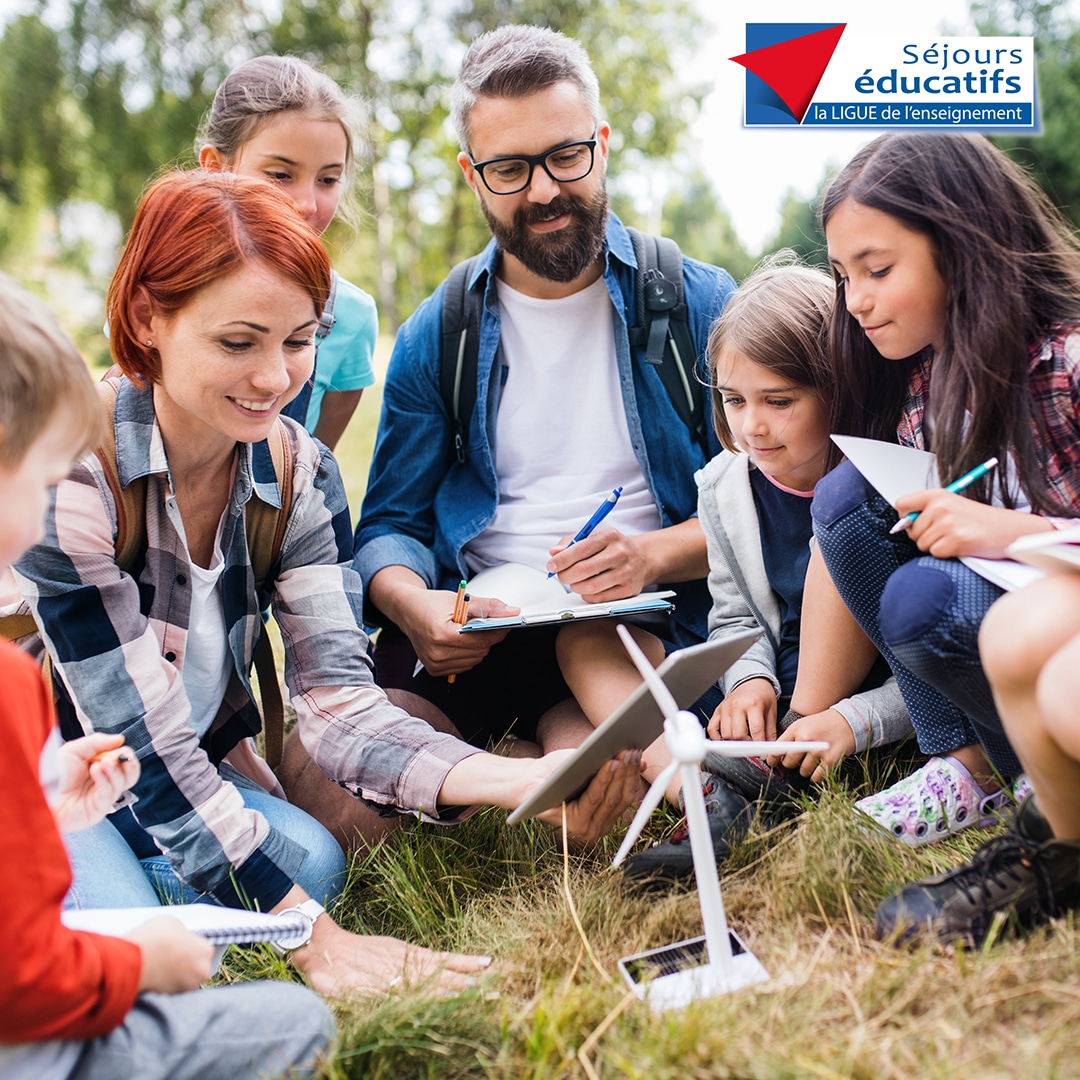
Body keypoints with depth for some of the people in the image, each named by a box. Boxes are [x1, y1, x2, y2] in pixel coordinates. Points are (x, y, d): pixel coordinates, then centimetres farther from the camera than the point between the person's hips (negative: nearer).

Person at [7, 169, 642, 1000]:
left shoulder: (301, 472, -9)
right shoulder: (69, 466, -27)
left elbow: (335, 694, -18)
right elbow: (146, 748, -28)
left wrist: (522, 779, -36)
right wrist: (317, 939, -33)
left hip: (197, 769, 5)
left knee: (315, 861, -23)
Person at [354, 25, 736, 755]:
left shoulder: (700, 303, 4)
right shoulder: (435, 336, 10)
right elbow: (391, 524, 10)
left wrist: (653, 554, -19)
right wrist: (413, 605, -14)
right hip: (478, 622, 3)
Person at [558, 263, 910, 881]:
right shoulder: (724, 487, -2)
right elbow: (735, 617, 9)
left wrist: (853, 722, -31)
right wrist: (751, 679, -14)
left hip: (872, 690, -5)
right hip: (771, 698, 6)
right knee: (586, 640, -4)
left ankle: (786, 768, -20)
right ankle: (708, 801, -30)